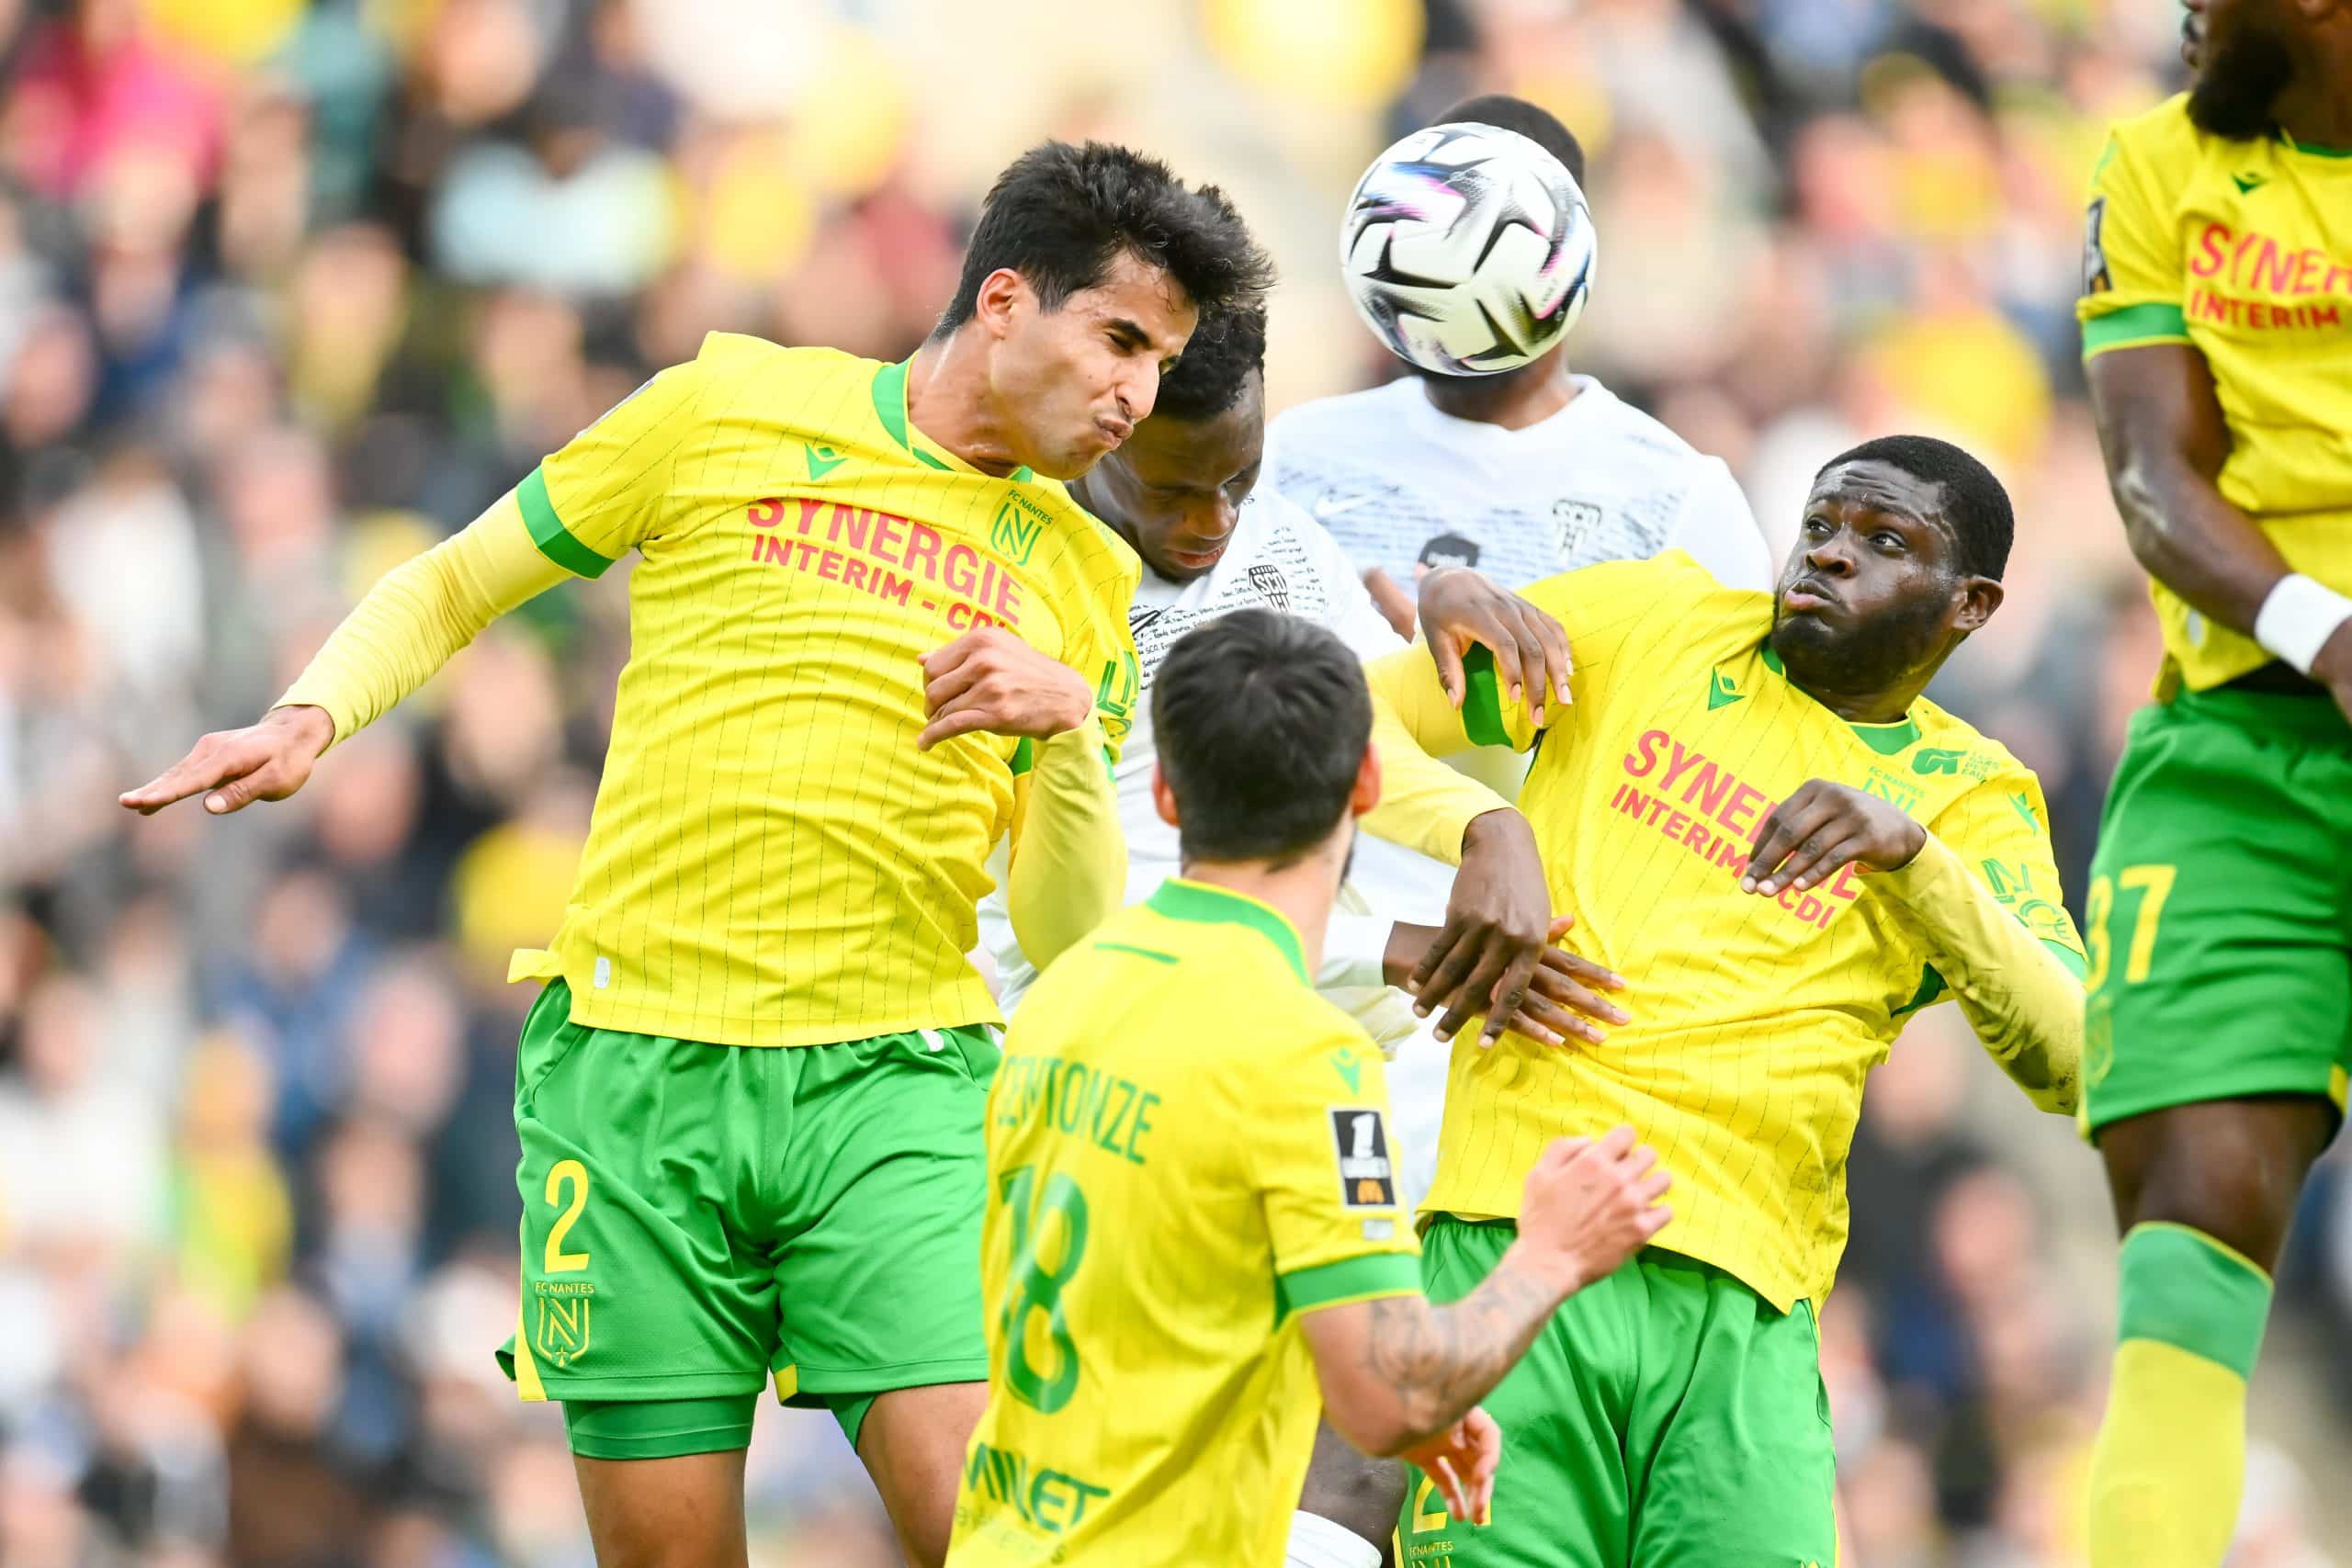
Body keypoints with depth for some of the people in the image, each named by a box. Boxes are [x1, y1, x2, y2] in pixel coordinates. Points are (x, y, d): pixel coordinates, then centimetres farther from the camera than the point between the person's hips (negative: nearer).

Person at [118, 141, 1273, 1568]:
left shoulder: (1082, 578, 13)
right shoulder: (731, 408, 6)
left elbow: (1074, 939, 9)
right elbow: (447, 591, 15)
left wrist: (1071, 730, -8)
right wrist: (309, 720, -3)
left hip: (893, 1086, 2)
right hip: (636, 1065, -1)